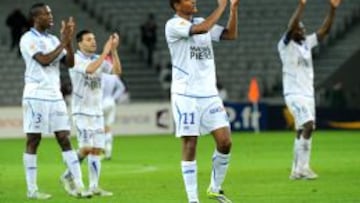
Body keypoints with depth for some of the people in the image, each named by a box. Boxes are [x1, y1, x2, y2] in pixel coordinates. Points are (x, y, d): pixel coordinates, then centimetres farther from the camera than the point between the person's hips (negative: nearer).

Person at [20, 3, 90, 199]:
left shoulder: (53, 40, 14)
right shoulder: (28, 39, -6)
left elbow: (70, 63, 7)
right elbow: (44, 60, -18)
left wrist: (68, 41, -6)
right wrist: (63, 42, -12)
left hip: (55, 96, 6)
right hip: (36, 96, -6)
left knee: (65, 139, 0)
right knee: (33, 141, -1)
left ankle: (78, 186, -4)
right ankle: (31, 189, 3)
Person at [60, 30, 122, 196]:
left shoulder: (98, 59, 10)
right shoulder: (75, 59, -9)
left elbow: (117, 70, -1)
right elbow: (90, 69, -27)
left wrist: (113, 50, -10)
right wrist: (105, 52, -25)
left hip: (97, 112, 6)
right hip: (81, 112, -6)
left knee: (96, 149, 0)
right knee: (86, 147, -14)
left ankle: (94, 186, 1)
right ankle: (68, 176, 6)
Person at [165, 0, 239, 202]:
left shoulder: (201, 22, 13)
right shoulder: (173, 25, -8)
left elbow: (231, 34, 9)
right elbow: (202, 29, -24)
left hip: (209, 94, 6)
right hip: (186, 95, -6)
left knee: (225, 142, -2)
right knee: (190, 147, -3)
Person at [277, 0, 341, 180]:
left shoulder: (307, 43, 14)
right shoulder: (286, 45, -6)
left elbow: (324, 30, 12)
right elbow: (291, 27, -22)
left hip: (308, 94, 8)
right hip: (294, 93, -8)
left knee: (302, 132, 6)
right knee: (308, 125, -22)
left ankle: (296, 170, 9)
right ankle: (303, 167, -21)